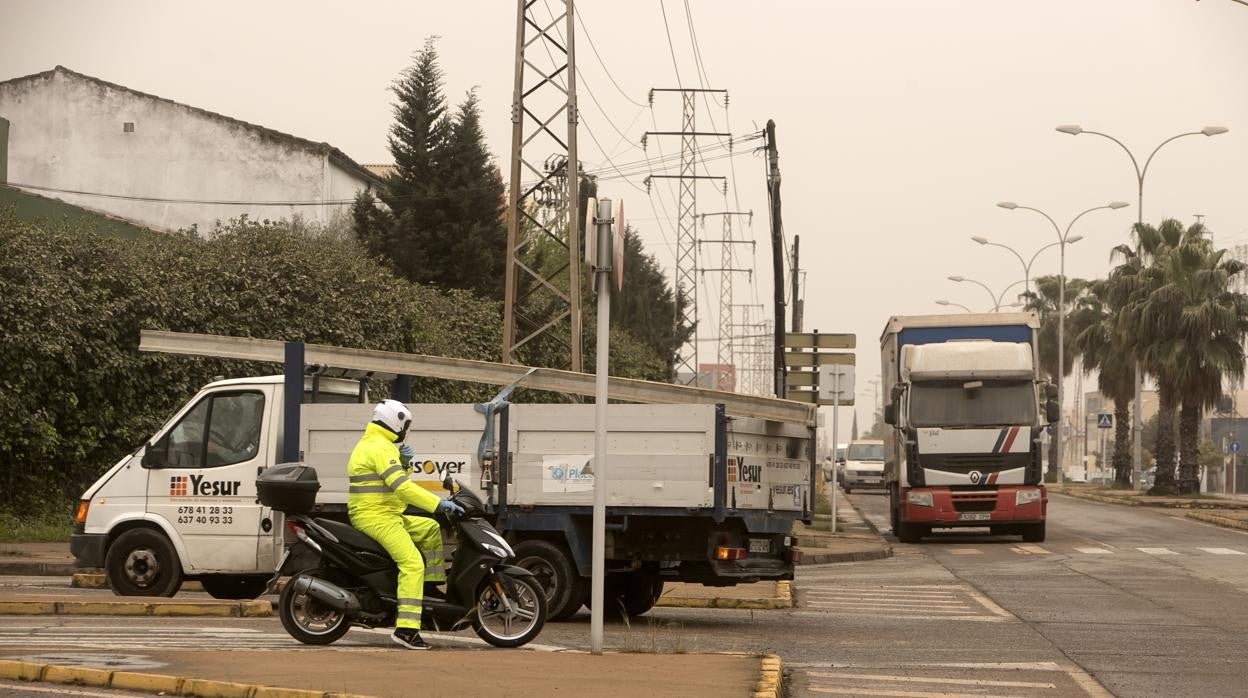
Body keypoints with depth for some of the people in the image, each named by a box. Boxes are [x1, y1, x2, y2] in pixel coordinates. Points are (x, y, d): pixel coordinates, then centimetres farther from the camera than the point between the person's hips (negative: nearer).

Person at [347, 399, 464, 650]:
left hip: (386, 515, 11)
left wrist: (403, 463, 7)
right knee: (412, 563, -22)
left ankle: (435, 584, 21)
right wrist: (439, 504, -27)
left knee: (431, 528, 23)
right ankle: (406, 628, -30)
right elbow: (401, 486, -26)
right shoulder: (381, 448, -15)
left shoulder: (369, 444, 19)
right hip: (377, 517, -11)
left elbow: (394, 478, 26)